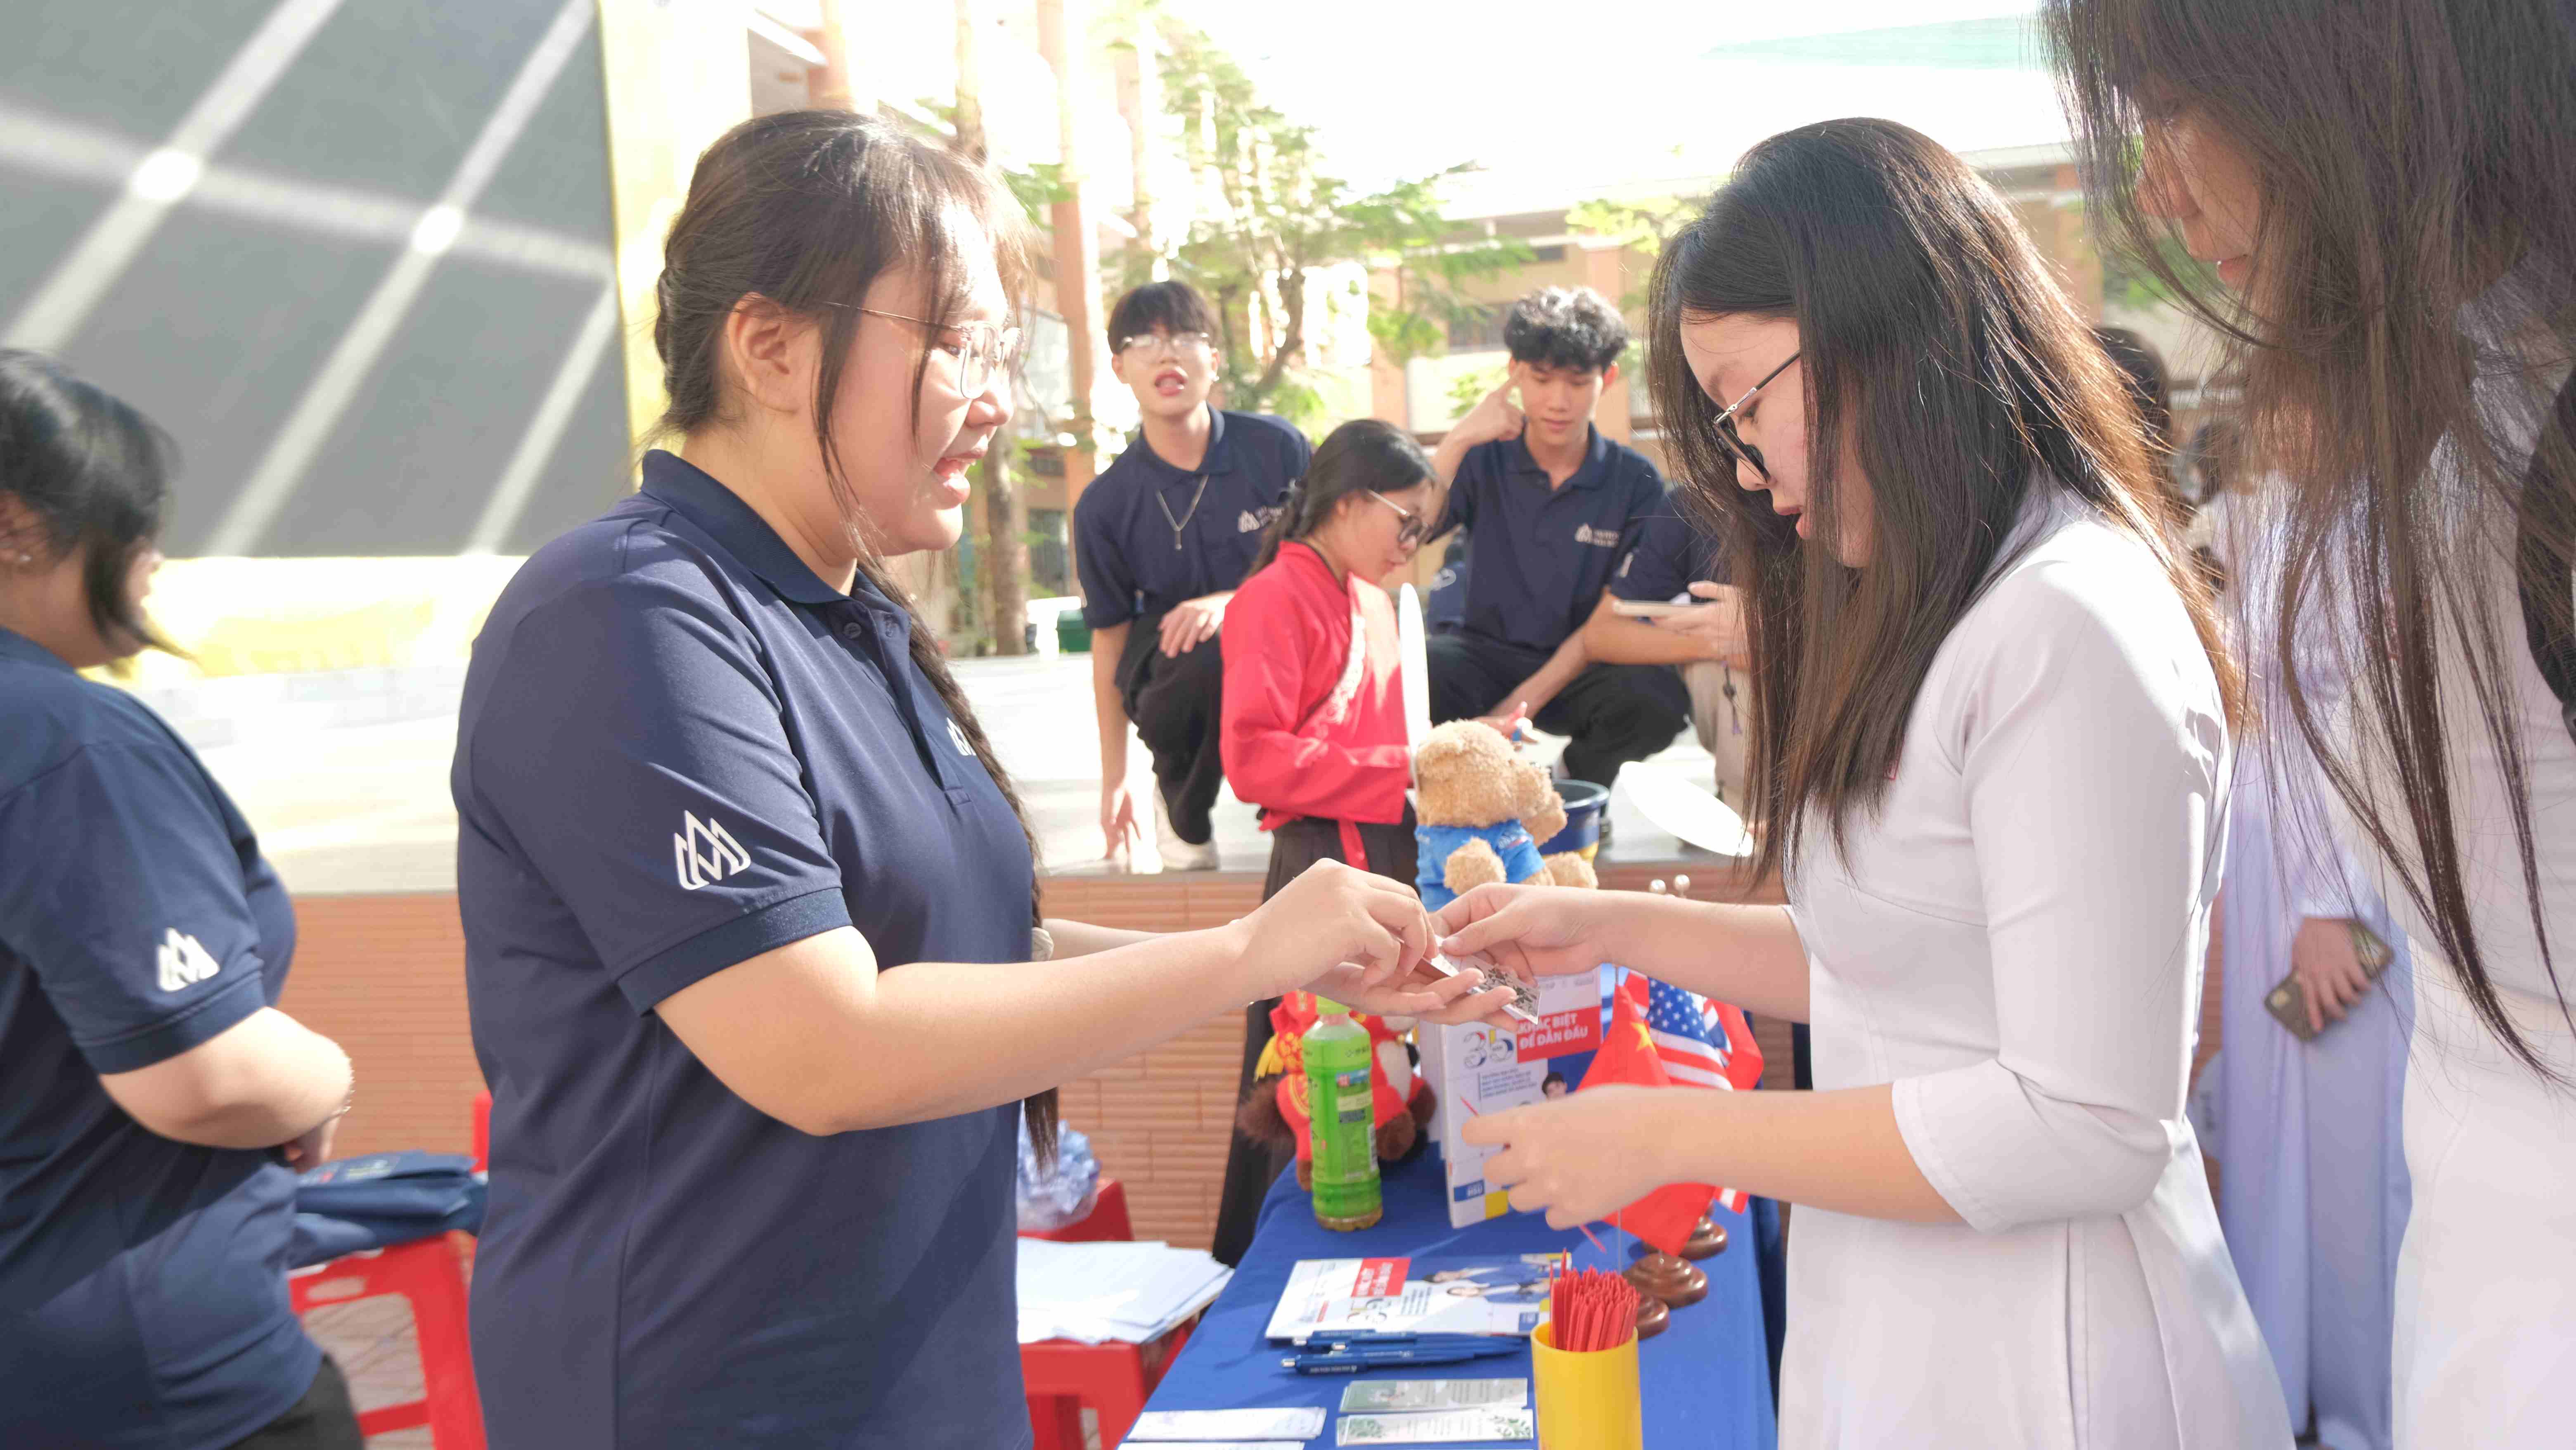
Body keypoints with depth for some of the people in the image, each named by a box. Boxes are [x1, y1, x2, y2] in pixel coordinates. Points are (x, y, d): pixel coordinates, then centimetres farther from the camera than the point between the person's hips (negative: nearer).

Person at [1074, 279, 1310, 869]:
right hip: (1173, 669, 0)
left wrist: (1234, 601, -21)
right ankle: (1184, 808, -2)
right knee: (1211, 649, -36)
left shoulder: (1276, 448, -3)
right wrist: (1113, 780, 6)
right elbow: (1109, 635, 4)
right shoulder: (1105, 504, -2)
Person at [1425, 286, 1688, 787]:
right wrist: (1459, 440, -16)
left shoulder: (1636, 482, 0)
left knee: (1656, 699, -32)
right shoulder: (1485, 459, 4)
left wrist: (1529, 698, -16)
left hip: (1576, 669, 1)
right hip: (1486, 649, 0)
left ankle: (1577, 784, 1)